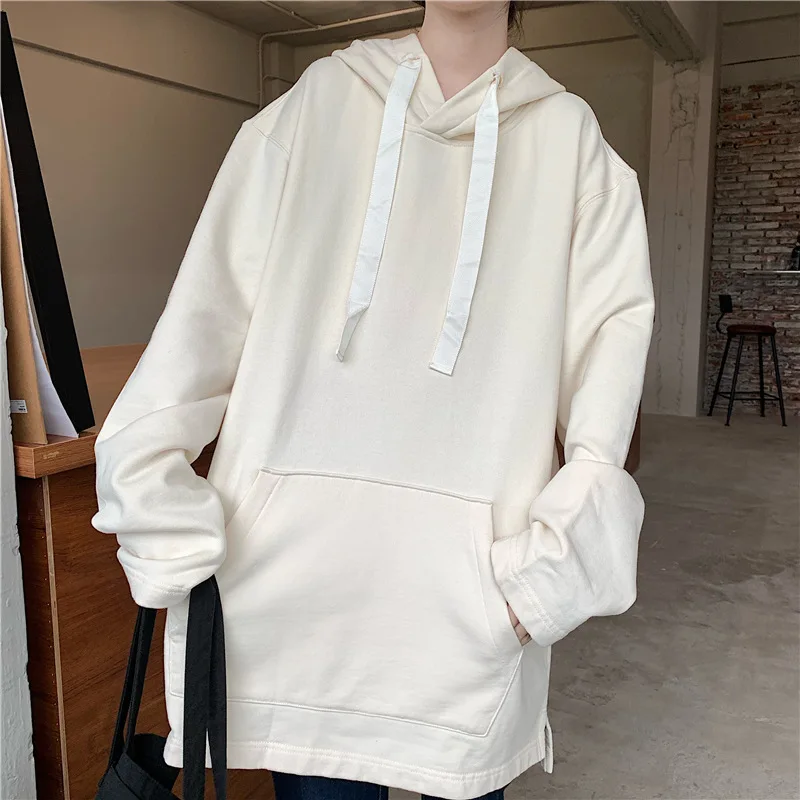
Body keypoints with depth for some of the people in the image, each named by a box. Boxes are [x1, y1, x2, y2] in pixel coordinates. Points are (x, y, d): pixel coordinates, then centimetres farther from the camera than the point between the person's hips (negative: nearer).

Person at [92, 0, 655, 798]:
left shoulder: (571, 139, 8)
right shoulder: (318, 99, 8)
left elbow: (612, 333, -1)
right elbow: (210, 306, 2)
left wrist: (557, 557, -10)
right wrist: (165, 526, -3)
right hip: (294, 559, 1)